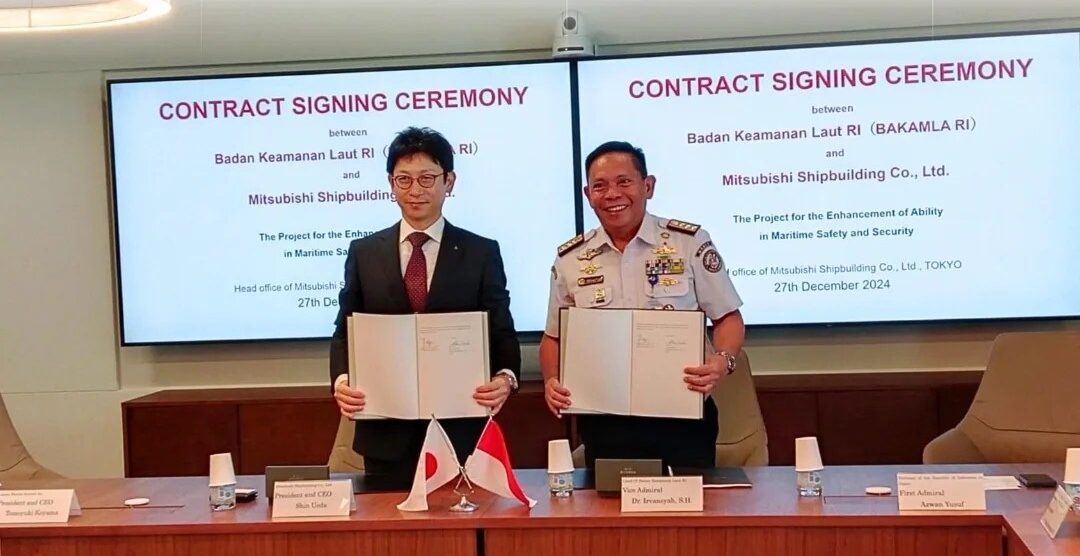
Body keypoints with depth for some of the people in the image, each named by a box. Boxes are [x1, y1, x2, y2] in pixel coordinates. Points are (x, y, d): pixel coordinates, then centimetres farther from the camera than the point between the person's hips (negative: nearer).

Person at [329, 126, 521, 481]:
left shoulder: (482, 253, 5)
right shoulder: (364, 253, 9)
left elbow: (502, 333, 3)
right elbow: (345, 331, 8)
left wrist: (505, 378, -17)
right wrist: (341, 380, -10)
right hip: (386, 430, 1)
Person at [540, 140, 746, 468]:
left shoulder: (690, 242, -2)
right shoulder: (570, 259, 5)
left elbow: (727, 318, 2)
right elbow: (555, 336, 13)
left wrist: (724, 361, -18)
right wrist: (552, 380, -6)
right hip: (604, 424, 2)